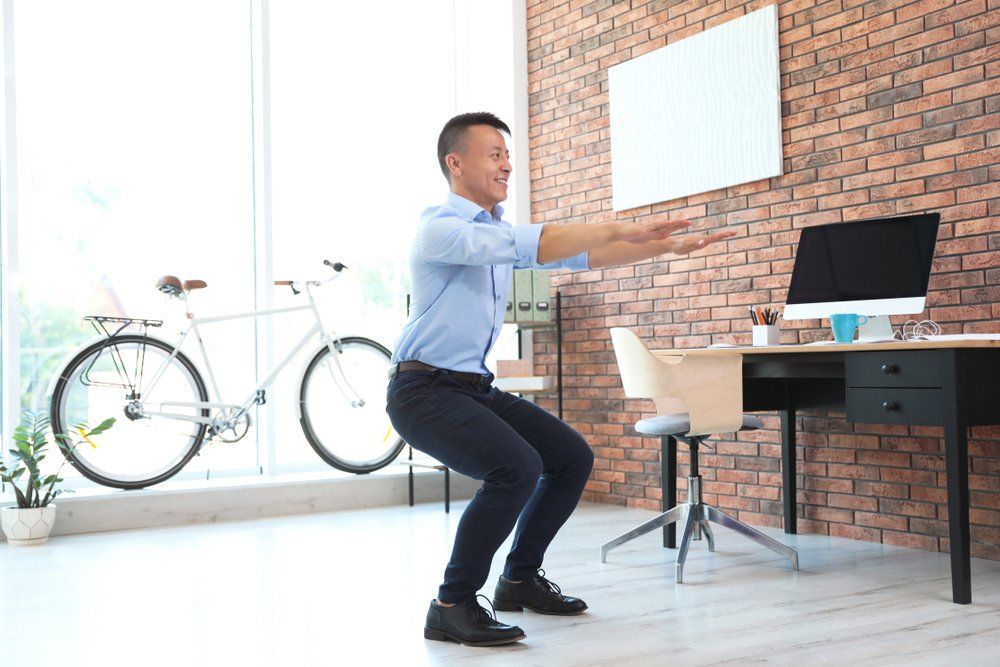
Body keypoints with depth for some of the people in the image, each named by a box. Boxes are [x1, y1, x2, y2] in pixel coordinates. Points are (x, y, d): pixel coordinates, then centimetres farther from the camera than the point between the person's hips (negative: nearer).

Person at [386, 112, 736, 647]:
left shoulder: (499, 230, 12)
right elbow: (523, 247, -31)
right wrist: (618, 228, -30)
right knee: (517, 469, -29)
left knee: (572, 458, 7)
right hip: (425, 391, -9)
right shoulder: (440, 228, -15)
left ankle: (520, 578, 21)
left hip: (476, 386, 9)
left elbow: (581, 255, 11)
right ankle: (453, 606, -13)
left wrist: (664, 246, 2)